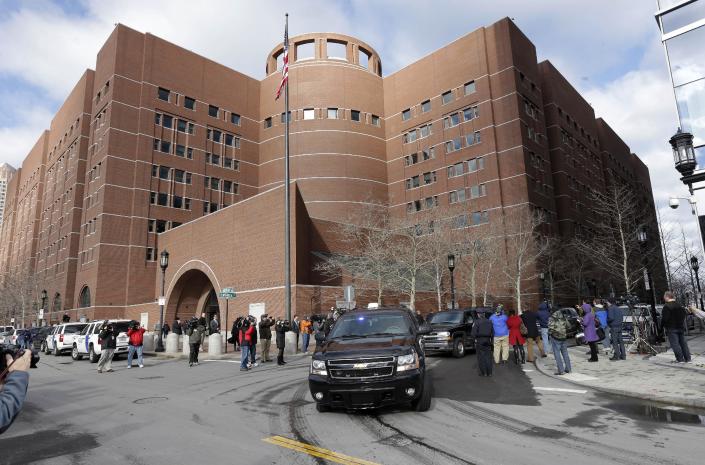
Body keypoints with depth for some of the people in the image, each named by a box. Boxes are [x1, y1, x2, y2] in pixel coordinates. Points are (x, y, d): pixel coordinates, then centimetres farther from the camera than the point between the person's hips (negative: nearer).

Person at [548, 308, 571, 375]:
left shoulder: (552, 319, -16)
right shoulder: (563, 317, 2)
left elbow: (551, 328, -24)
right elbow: (569, 326, 10)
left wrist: (549, 333, -4)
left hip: (555, 338, -6)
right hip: (564, 338, 6)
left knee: (557, 354, 0)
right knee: (565, 353, 16)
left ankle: (560, 370, -1)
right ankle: (568, 369, 24)